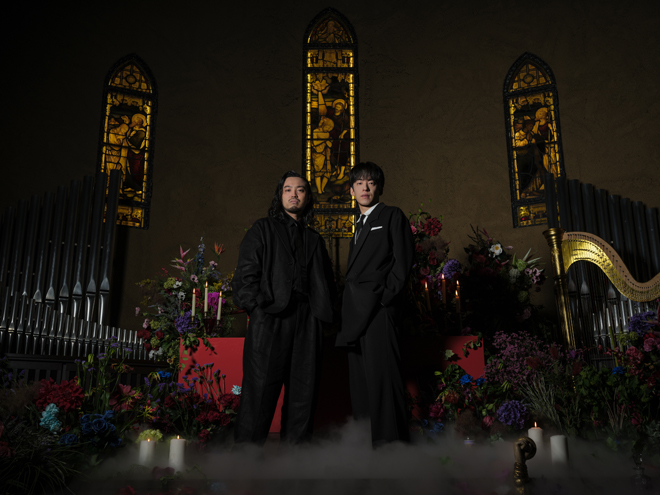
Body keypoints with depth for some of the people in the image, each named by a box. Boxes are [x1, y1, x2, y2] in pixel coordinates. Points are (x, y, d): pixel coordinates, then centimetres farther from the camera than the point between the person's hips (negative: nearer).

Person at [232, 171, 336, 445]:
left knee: (304, 387, 3)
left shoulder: (314, 239, 23)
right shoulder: (263, 229, 12)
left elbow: (327, 280, 24)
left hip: (306, 319, 4)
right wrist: (257, 306, -9)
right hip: (270, 317, -4)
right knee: (260, 385, -7)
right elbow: (246, 272, 2)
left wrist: (321, 308, 8)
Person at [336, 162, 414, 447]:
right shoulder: (360, 225, 25)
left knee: (381, 372, -10)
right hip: (358, 311, 8)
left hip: (380, 308, -8)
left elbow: (403, 260, -6)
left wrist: (386, 296, -14)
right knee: (360, 377, 8)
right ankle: (366, 437, 14)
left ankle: (390, 438, -4)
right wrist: (349, 309, 11)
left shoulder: (392, 216, 4)